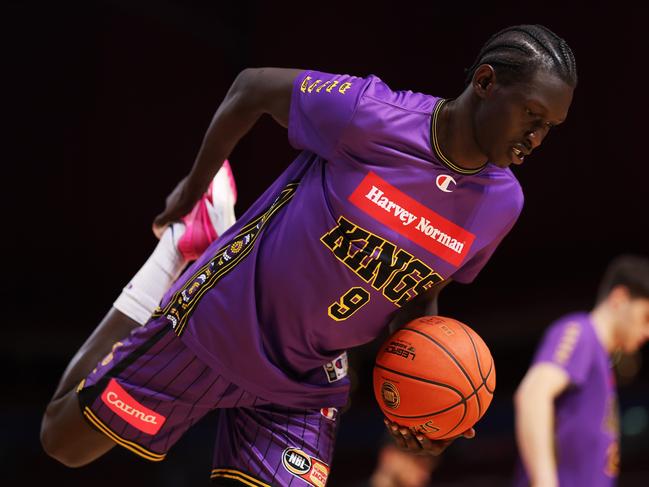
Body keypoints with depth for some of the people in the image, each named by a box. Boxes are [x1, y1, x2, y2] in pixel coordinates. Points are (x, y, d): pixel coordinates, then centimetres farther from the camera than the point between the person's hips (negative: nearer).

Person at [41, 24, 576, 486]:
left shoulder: (502, 203, -7)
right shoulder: (370, 114, -25)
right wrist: (194, 187, 5)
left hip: (308, 383, 4)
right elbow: (252, 87, -8)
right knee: (64, 443, 9)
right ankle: (122, 332, 36)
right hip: (218, 326, -4)